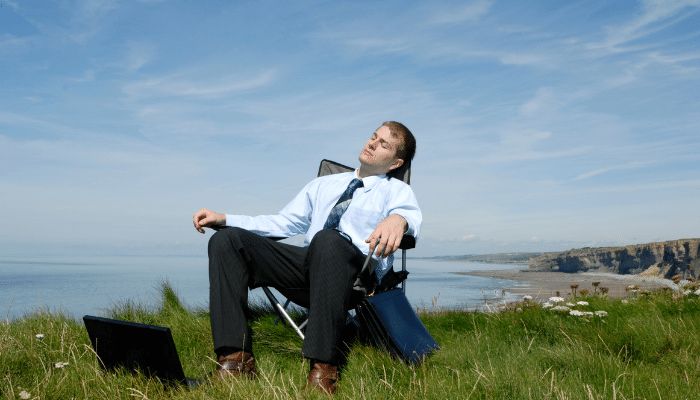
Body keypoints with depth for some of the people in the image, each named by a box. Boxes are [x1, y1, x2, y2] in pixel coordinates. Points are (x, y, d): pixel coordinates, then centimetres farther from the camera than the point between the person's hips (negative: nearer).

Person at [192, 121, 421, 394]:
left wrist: (399, 218, -36)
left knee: (327, 239, -39)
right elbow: (284, 223, 29)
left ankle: (323, 369, -39)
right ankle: (236, 359, -25)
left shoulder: (398, 191, 16)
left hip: (357, 272, -5)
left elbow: (411, 213, -8)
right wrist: (224, 219, 16)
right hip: (307, 265, 5)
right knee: (227, 239, -13)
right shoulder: (323, 185, 32)